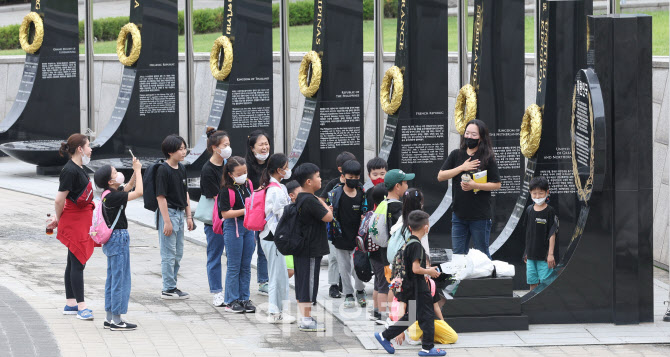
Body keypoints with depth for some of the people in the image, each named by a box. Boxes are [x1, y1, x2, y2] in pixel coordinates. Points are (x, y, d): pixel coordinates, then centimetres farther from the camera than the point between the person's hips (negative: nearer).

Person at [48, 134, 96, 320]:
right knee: (78, 263, -7)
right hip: (74, 221, -10)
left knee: (74, 263, 14)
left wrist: (58, 218, 15)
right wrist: (58, 219, -3)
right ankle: (81, 307, -5)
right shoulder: (70, 170, -19)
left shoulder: (79, 168, 12)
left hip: (82, 220, 10)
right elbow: (59, 200, -18)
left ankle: (70, 304, 20)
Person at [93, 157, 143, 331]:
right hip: (119, 238, -10)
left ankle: (110, 318, 18)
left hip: (111, 239, 10)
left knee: (112, 278, 13)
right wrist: (138, 170, -13)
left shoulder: (110, 194, 7)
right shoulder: (112, 196, -20)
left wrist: (136, 170, 7)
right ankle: (116, 320, -1)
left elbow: (130, 186, 23)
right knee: (120, 279, -4)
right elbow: (139, 192, -23)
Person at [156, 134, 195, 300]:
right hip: (168, 212, -9)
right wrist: (166, 221, -19)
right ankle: (168, 289, 4)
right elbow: (161, 196, -17)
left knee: (178, 254, 14)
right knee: (169, 254, -3)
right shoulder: (163, 170, -15)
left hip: (180, 213, 9)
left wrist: (188, 216, 14)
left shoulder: (181, 168, 10)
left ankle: (171, 286, 23)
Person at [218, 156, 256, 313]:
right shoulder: (226, 190, -13)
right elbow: (225, 213, -18)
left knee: (246, 265, 9)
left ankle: (244, 299, 16)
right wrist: (244, 210, -23)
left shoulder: (248, 184, 6)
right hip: (233, 228, -6)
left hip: (249, 226, 6)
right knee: (234, 266, -1)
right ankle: (231, 301, 6)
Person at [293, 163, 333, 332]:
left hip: (300, 247, 10)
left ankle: (305, 317, 21)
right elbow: (328, 217, -18)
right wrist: (324, 204, -2)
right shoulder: (311, 201, -20)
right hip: (311, 250, -10)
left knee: (302, 284, 14)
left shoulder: (300, 198, 11)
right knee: (309, 283, -3)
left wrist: (324, 209, 7)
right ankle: (306, 320, 1)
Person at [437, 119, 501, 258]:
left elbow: (497, 184, -3)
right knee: (458, 255, 8)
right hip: (459, 214, 4)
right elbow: (440, 176, 3)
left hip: (480, 216, -4)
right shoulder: (456, 155, 7)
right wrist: (462, 168, -8)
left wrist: (475, 185, -16)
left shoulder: (488, 158, -3)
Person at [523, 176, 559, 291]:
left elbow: (552, 234, -9)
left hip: (545, 255, -5)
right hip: (531, 255, 5)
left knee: (546, 283, -4)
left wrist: (551, 254, -13)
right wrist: (526, 252, 14)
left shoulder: (549, 211, -9)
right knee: (532, 283, 9)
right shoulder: (529, 210, 7)